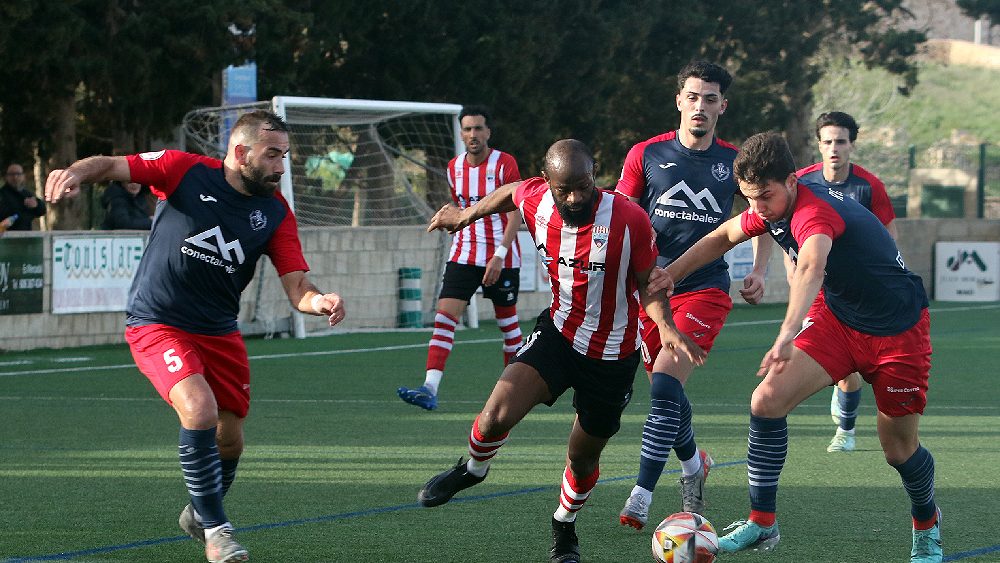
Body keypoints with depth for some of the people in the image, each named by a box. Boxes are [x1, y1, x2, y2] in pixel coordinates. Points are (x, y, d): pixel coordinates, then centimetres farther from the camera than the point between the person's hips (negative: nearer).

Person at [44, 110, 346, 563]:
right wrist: (75, 173, -33)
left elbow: (296, 286, -7)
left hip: (219, 333, 5)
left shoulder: (275, 214, -1)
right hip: (158, 324, -5)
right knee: (199, 410, -27)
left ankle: (199, 514, 41)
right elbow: (111, 166, -10)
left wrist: (319, 301, -30)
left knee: (229, 441, 9)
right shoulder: (185, 171, -11)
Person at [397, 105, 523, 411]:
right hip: (463, 256, 4)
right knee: (444, 316, -12)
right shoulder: (454, 167, 7)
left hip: (501, 257, -4)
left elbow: (515, 214, -12)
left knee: (507, 322, 6)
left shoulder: (505, 164, -9)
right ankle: (430, 389, -21)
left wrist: (499, 254, -21)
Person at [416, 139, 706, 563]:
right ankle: (472, 468, 15)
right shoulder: (535, 201, -15)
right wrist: (464, 216, 25)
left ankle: (564, 529, 41)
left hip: (613, 355, -2)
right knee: (498, 413, -19)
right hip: (559, 332, 2)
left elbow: (648, 285, -12)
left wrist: (666, 328, -30)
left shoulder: (628, 220, -24)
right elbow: (511, 192, 11)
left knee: (583, 456, 10)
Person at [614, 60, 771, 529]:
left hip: (705, 289, -2)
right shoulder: (647, 154, 2)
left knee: (664, 386, -18)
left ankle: (641, 496, -17)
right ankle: (693, 463, 37)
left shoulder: (735, 162, 3)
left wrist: (759, 271, 3)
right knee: (666, 390, 8)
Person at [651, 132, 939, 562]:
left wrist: (788, 335, -71)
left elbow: (811, 267, -56)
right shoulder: (772, 208, -7)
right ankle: (762, 525, -5)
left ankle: (927, 526, 33)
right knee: (767, 401, -14)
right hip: (837, 318, 7)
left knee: (899, 449, 1)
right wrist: (672, 272, 4)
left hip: (898, 329, -7)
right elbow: (723, 236, 15)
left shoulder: (814, 211, -34)